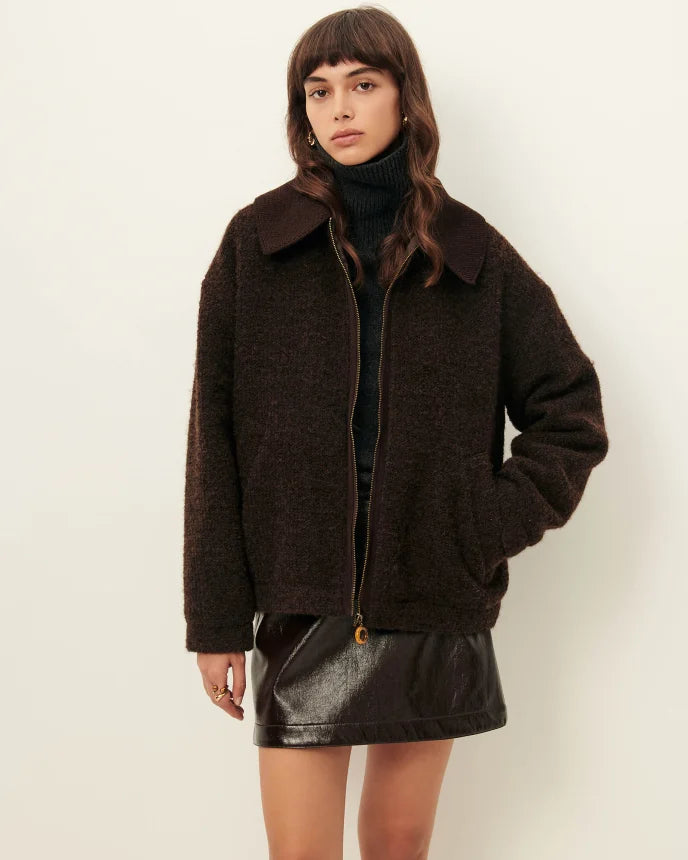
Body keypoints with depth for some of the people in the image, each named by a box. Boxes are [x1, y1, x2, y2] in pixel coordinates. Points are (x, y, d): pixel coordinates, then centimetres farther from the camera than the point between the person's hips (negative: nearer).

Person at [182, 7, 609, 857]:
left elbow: (572, 410, 7)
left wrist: (495, 527, -5)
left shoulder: (472, 252, 3)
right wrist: (215, 617, -4)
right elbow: (212, 438, -1)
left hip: (435, 603, 2)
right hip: (301, 596, -1)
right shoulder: (258, 243, 0)